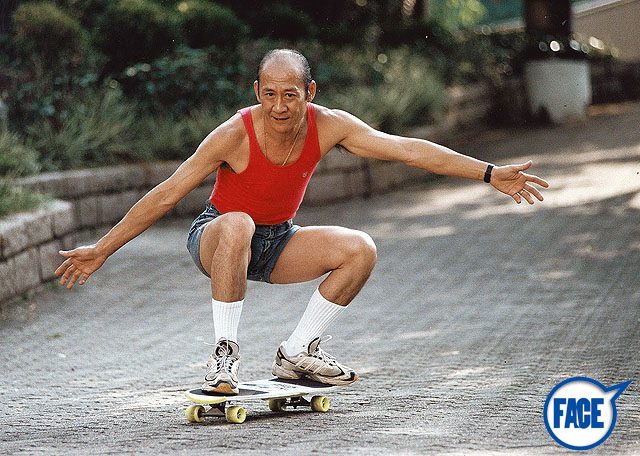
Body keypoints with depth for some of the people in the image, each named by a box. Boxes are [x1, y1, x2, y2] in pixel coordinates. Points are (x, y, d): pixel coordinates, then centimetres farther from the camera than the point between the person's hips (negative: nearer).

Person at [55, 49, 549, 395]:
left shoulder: (328, 126, -16)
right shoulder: (235, 134, -27)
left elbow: (408, 149, -13)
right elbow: (165, 195, -21)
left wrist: (491, 174, -15)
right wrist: (101, 251, -21)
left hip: (277, 243, 5)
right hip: (215, 238, -5)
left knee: (360, 249, -15)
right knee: (238, 225, -39)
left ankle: (297, 352, -1)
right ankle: (225, 353, -26)